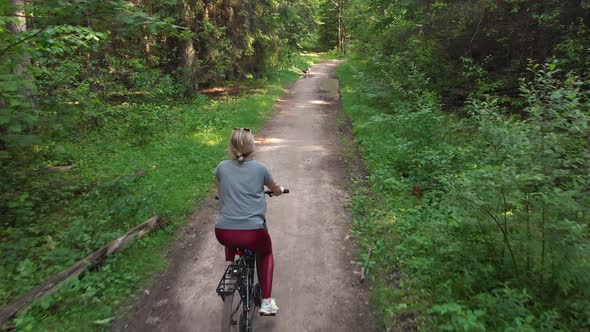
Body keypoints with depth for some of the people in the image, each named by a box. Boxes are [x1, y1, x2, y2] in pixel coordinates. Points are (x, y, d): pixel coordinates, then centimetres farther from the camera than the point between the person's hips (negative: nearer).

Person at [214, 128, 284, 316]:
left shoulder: (222, 167, 5)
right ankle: (266, 302, 21)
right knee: (265, 253, 29)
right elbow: (276, 190, 20)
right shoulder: (260, 168, 0)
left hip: (223, 234, 2)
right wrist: (279, 190, 43)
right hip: (253, 234, -2)